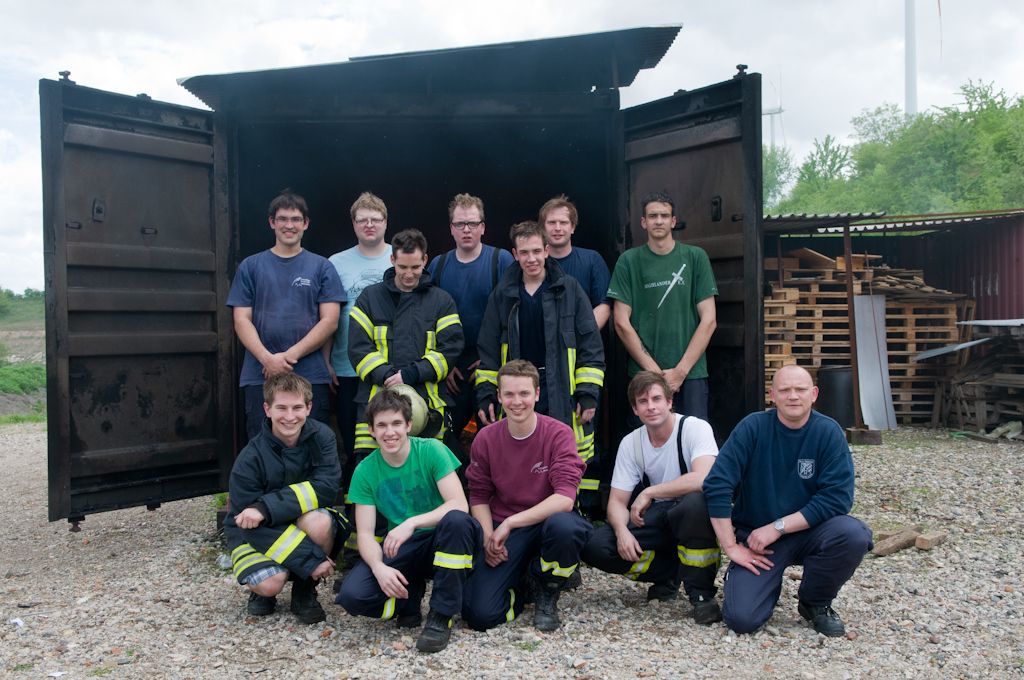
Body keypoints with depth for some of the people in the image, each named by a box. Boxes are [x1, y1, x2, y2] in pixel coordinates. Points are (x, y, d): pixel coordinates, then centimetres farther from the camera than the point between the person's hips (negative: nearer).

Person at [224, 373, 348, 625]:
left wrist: (266, 508, -35)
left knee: (319, 521, -33)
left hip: (303, 520, 2)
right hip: (255, 533, -1)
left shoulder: (321, 436, -14)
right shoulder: (250, 460, -21)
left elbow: (326, 487, -25)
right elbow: (253, 527, -22)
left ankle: (304, 591, -5)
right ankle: (261, 591, 11)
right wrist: (311, 560, -29)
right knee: (270, 583, -29)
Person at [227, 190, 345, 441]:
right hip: (259, 376, 1)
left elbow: (329, 321, 0)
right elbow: (241, 320, 5)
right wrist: (267, 359, -12)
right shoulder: (250, 267, 11)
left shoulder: (321, 267, 9)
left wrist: (290, 355, -10)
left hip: (311, 376, -1)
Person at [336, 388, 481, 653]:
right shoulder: (365, 471, -3)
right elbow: (365, 534, -5)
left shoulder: (431, 450, -10)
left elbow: (459, 505, -20)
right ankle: (411, 594, 8)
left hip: (443, 542, -2)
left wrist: (411, 523, -33)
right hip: (400, 550, 2)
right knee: (351, 595, -24)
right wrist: (379, 567, -26)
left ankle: (441, 616, -19)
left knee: (456, 520, -37)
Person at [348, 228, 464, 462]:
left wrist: (411, 374, -12)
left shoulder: (442, 301, 10)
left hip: (427, 401, 0)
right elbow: (358, 347, 3)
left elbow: (451, 348, -1)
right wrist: (386, 376, -13)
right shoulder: (370, 297, 11)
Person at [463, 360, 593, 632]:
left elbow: (565, 498, -23)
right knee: (479, 615, -18)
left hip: (547, 521, -1)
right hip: (502, 529, 1)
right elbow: (479, 496, 6)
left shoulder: (558, 434, -12)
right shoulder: (485, 439, -3)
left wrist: (511, 522, -26)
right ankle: (520, 582, 18)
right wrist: (488, 536, -12)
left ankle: (547, 595, -5)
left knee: (564, 525, -39)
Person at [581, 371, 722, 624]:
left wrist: (649, 493, -26)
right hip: (659, 516, 5)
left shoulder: (695, 428, -15)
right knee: (595, 546, -17)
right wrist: (622, 530, -24)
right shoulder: (630, 443, -1)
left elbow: (704, 478, -33)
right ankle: (671, 573, 5)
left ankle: (702, 593, -18)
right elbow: (617, 501, -1)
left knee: (696, 502, -42)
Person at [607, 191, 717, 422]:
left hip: (691, 372, 0)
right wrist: (654, 370, -6)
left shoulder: (695, 257, 5)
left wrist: (680, 371, -6)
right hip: (643, 374, 0)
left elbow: (708, 320, 1)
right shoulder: (629, 261, 4)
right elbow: (622, 322, 0)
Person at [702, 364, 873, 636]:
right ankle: (769, 581, 18)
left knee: (853, 535, -29)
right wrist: (731, 546, -15)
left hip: (808, 530, 2)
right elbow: (716, 486, -14)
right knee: (741, 619, -19)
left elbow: (837, 497, -15)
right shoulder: (753, 427, -11)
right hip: (756, 538, -1)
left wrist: (778, 527, -19)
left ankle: (815, 603, 0)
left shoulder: (829, 432, -8)